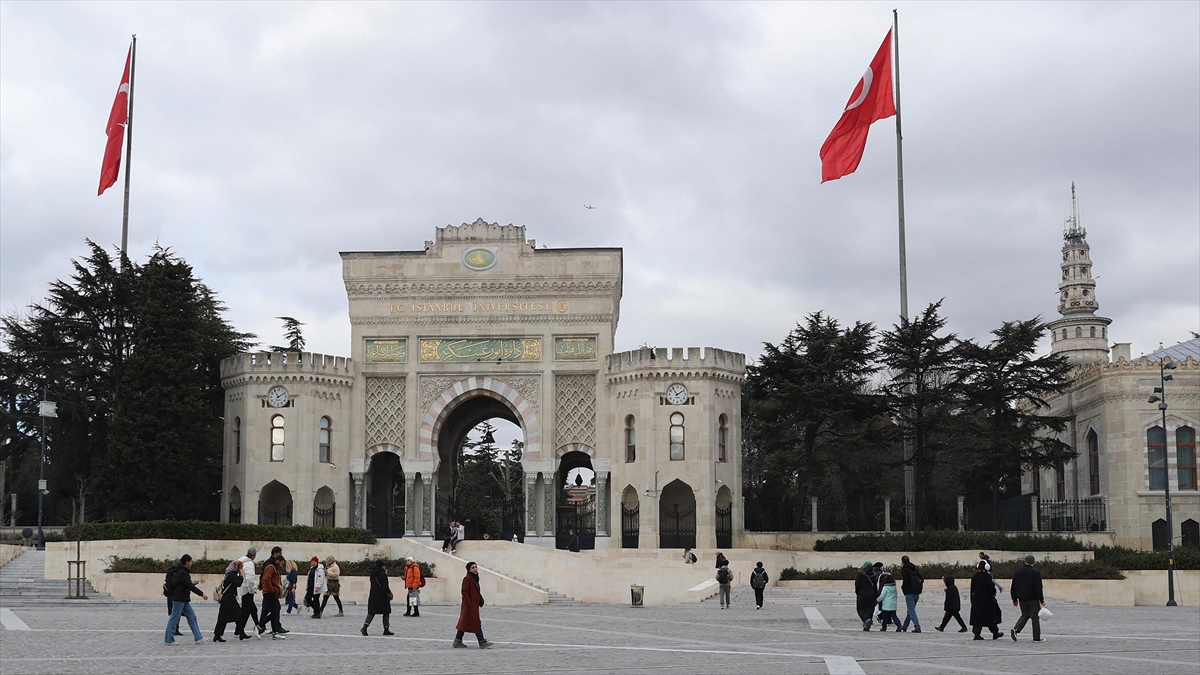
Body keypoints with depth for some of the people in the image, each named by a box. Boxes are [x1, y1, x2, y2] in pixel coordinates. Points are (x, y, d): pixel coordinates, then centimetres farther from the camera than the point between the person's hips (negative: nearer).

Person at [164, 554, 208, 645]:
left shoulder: (181, 572, 13)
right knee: (174, 618, -2)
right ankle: (169, 640, 6)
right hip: (179, 599, -10)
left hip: (184, 599, 10)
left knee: (192, 617, 8)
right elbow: (190, 586, -22)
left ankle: (198, 638, 8)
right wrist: (201, 594, -19)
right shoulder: (183, 573, -18)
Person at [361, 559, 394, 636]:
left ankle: (365, 626, -10)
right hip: (382, 597, -6)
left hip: (373, 596, 6)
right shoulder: (383, 574, -16)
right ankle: (386, 629, 12)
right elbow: (385, 587, -18)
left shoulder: (372, 573, 7)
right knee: (386, 613, 8)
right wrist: (389, 592, -3)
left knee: (371, 612, 7)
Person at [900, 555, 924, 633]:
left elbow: (906, 582, -19)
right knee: (910, 610, 16)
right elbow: (922, 579, 10)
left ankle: (917, 627, -14)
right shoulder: (914, 569, 11)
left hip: (909, 593, -8)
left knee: (911, 611, -5)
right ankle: (904, 627, 27)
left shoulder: (904, 570, -10)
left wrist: (902, 587, -1)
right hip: (917, 593, 8)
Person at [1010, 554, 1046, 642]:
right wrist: (1041, 600, -8)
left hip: (1022, 599, 5)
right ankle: (1037, 638, 3)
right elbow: (1038, 588, -12)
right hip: (1033, 599, -5)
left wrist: (1015, 599, 17)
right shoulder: (1035, 572, -8)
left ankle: (1016, 629, -7)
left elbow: (1013, 587, 11)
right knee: (1035, 616, 2)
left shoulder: (1017, 572, 8)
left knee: (1025, 615, 16)